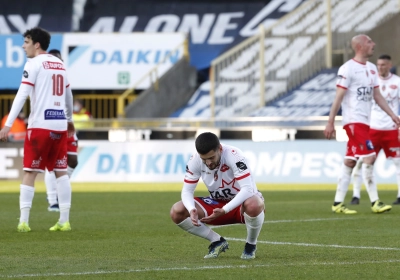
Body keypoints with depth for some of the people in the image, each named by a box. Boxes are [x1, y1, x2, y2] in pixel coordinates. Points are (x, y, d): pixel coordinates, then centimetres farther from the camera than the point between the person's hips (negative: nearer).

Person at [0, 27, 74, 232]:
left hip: (40, 125, -6)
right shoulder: (59, 64, 15)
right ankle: (64, 221, 9)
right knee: (61, 172, 11)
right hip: (60, 125, 6)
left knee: (29, 172, -1)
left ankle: (23, 221, -6)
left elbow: (22, 95, -14)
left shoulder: (34, 64, -5)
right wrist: (69, 119, 41)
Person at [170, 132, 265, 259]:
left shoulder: (233, 156, -28)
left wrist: (224, 211, -46)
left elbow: (248, 189, -35)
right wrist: (192, 210, -35)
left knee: (253, 205, -42)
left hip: (241, 203, -5)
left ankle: (251, 244, -10)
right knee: (177, 212, -16)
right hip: (217, 204, 5)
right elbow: (187, 190, -11)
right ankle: (217, 242, 3)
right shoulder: (195, 160, -15)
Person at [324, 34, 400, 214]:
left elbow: (377, 96, 18)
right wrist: (330, 122, -14)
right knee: (369, 157, -13)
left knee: (350, 162, 8)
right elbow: (339, 97, -12)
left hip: (364, 121, 8)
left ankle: (338, 203, 10)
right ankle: (375, 202, -12)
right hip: (353, 120, -8)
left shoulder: (371, 68, 14)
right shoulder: (348, 69, -11)